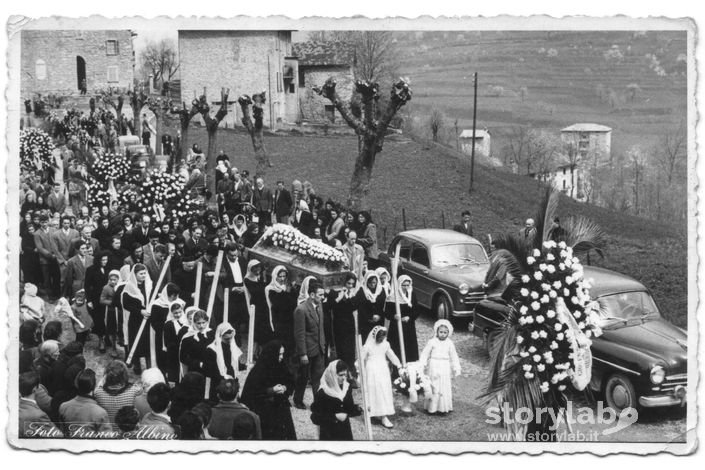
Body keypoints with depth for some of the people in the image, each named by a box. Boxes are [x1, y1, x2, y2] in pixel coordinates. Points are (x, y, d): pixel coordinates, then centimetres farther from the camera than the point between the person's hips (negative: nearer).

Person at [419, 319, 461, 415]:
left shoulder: (449, 344, 4)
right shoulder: (432, 342, -2)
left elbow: (454, 357, 11)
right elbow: (425, 354, 2)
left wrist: (456, 368, 9)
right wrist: (422, 365, -3)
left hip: (445, 368, 2)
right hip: (433, 367, -2)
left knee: (445, 388, 1)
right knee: (433, 388, 0)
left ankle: (443, 408, 8)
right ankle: (432, 408, 6)